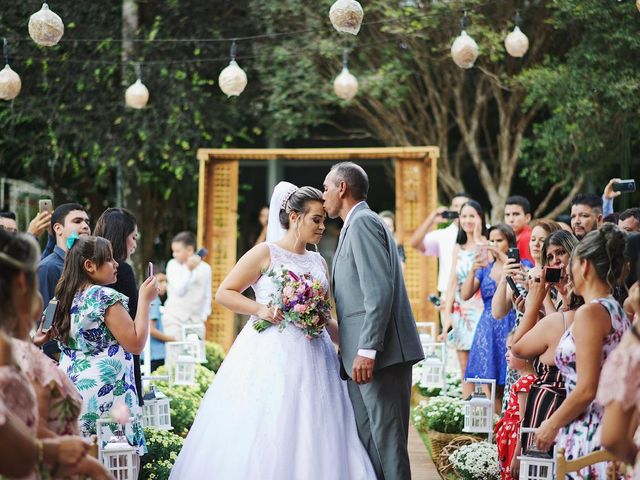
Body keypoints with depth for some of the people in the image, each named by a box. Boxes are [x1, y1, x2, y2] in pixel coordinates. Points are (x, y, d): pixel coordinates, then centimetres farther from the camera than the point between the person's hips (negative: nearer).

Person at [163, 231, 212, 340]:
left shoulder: (205, 268, 3)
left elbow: (207, 296, 11)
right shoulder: (172, 265, -3)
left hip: (196, 319, 2)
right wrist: (189, 269, -24)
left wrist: (204, 316, 4)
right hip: (174, 319, -2)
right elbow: (180, 290, -15)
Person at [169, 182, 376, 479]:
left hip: (312, 359, 5)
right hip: (270, 355, -5)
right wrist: (259, 309, -14)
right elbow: (223, 293, -1)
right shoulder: (265, 253, -1)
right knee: (260, 436, -6)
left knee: (310, 437, 1)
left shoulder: (318, 262, 15)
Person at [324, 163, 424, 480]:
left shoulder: (362, 222, -7)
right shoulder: (358, 224, 24)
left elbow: (380, 290, -18)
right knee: (364, 440, 8)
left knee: (387, 440, -9)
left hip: (381, 355, -10)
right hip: (363, 356, 10)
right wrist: (351, 351, 19)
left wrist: (367, 350, -21)